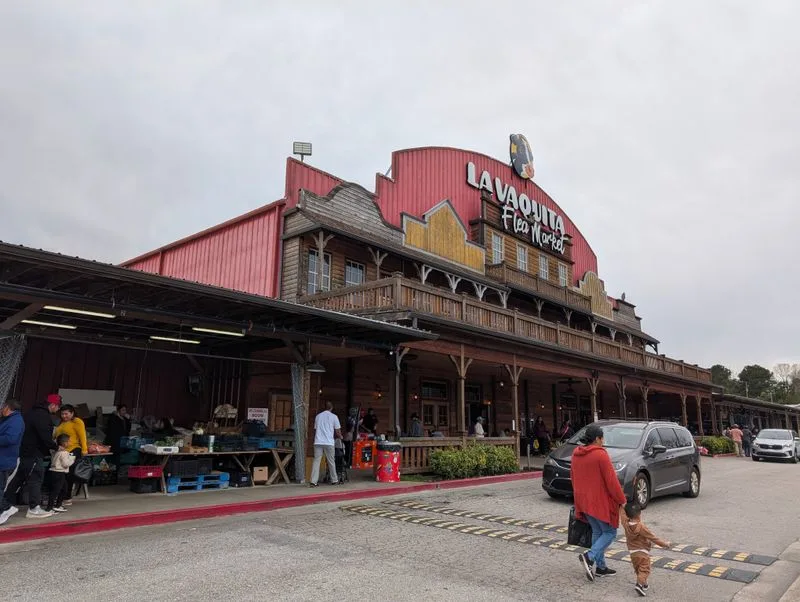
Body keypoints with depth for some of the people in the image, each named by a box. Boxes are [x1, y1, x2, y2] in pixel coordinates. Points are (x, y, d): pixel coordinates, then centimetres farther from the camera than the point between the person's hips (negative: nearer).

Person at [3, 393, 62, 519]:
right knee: (35, 479, -4)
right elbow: (45, 436, -24)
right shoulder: (43, 415, -19)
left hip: (24, 451, 10)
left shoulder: (32, 412, 13)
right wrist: (55, 446, -8)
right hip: (34, 453, -10)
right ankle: (34, 508, -1)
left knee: (19, 478, 17)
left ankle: (7, 503, 24)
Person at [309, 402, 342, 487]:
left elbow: (315, 430, 18)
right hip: (329, 442, -3)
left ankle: (313, 481, -5)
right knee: (331, 462, 9)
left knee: (316, 461, 2)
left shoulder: (318, 416, 14)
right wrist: (340, 437, 23)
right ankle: (334, 480, 20)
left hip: (318, 442, 3)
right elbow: (337, 431, 2)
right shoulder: (334, 417, 3)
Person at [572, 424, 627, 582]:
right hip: (600, 501, -7)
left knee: (597, 532, 18)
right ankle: (590, 556, -11)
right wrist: (622, 500, -6)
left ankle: (600, 567, 21)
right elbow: (611, 481, -16)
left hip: (584, 502, 7)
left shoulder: (576, 454, 7)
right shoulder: (600, 454, -17)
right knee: (610, 532, 6)